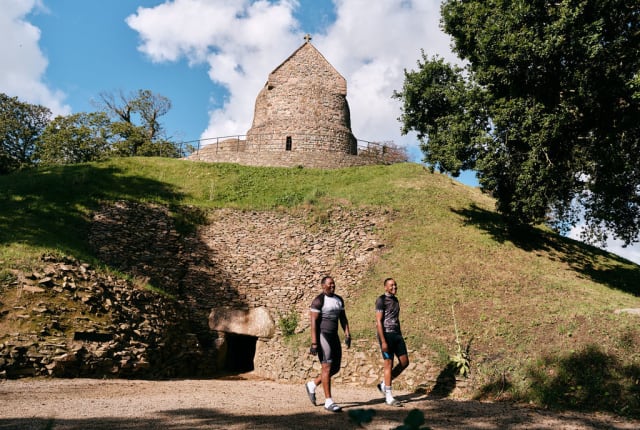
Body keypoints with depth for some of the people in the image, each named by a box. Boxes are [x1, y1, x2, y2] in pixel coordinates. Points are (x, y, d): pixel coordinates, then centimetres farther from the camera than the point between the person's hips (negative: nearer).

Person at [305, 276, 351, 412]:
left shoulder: (339, 299, 12)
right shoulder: (318, 301, -11)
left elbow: (343, 318, 15)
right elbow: (313, 322, -14)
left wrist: (347, 334, 3)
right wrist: (314, 343, -18)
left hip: (334, 336, 8)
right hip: (322, 336, -8)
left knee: (335, 368, 10)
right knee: (327, 367, -7)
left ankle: (312, 385, 29)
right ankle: (328, 402, 0)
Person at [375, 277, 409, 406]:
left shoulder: (395, 300, 16)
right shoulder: (381, 300, -9)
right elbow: (378, 321, -14)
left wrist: (401, 337, 19)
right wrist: (383, 341, -19)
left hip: (397, 334, 8)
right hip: (386, 334, -8)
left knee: (404, 362, 4)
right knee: (389, 364, -4)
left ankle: (384, 384, 19)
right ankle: (389, 397, 5)